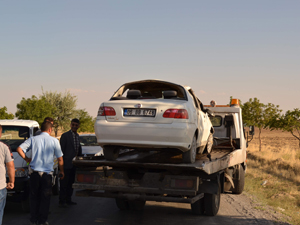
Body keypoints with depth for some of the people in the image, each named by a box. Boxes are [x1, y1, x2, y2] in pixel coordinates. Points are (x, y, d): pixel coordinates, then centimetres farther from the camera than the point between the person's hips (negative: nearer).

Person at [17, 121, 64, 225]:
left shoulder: (33, 139, 3)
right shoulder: (54, 141, 0)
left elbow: (19, 149, -6)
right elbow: (60, 159, 3)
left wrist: (26, 159, 8)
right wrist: (61, 171, 16)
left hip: (34, 172, 2)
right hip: (47, 173, -2)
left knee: (34, 197, 12)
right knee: (45, 198, 6)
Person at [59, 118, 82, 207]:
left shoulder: (77, 136, 13)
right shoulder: (65, 136, -9)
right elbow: (61, 150, -10)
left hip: (74, 164, 7)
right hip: (66, 164, -7)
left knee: (71, 183, 13)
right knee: (64, 183, -1)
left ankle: (68, 200, 22)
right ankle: (62, 201, 6)